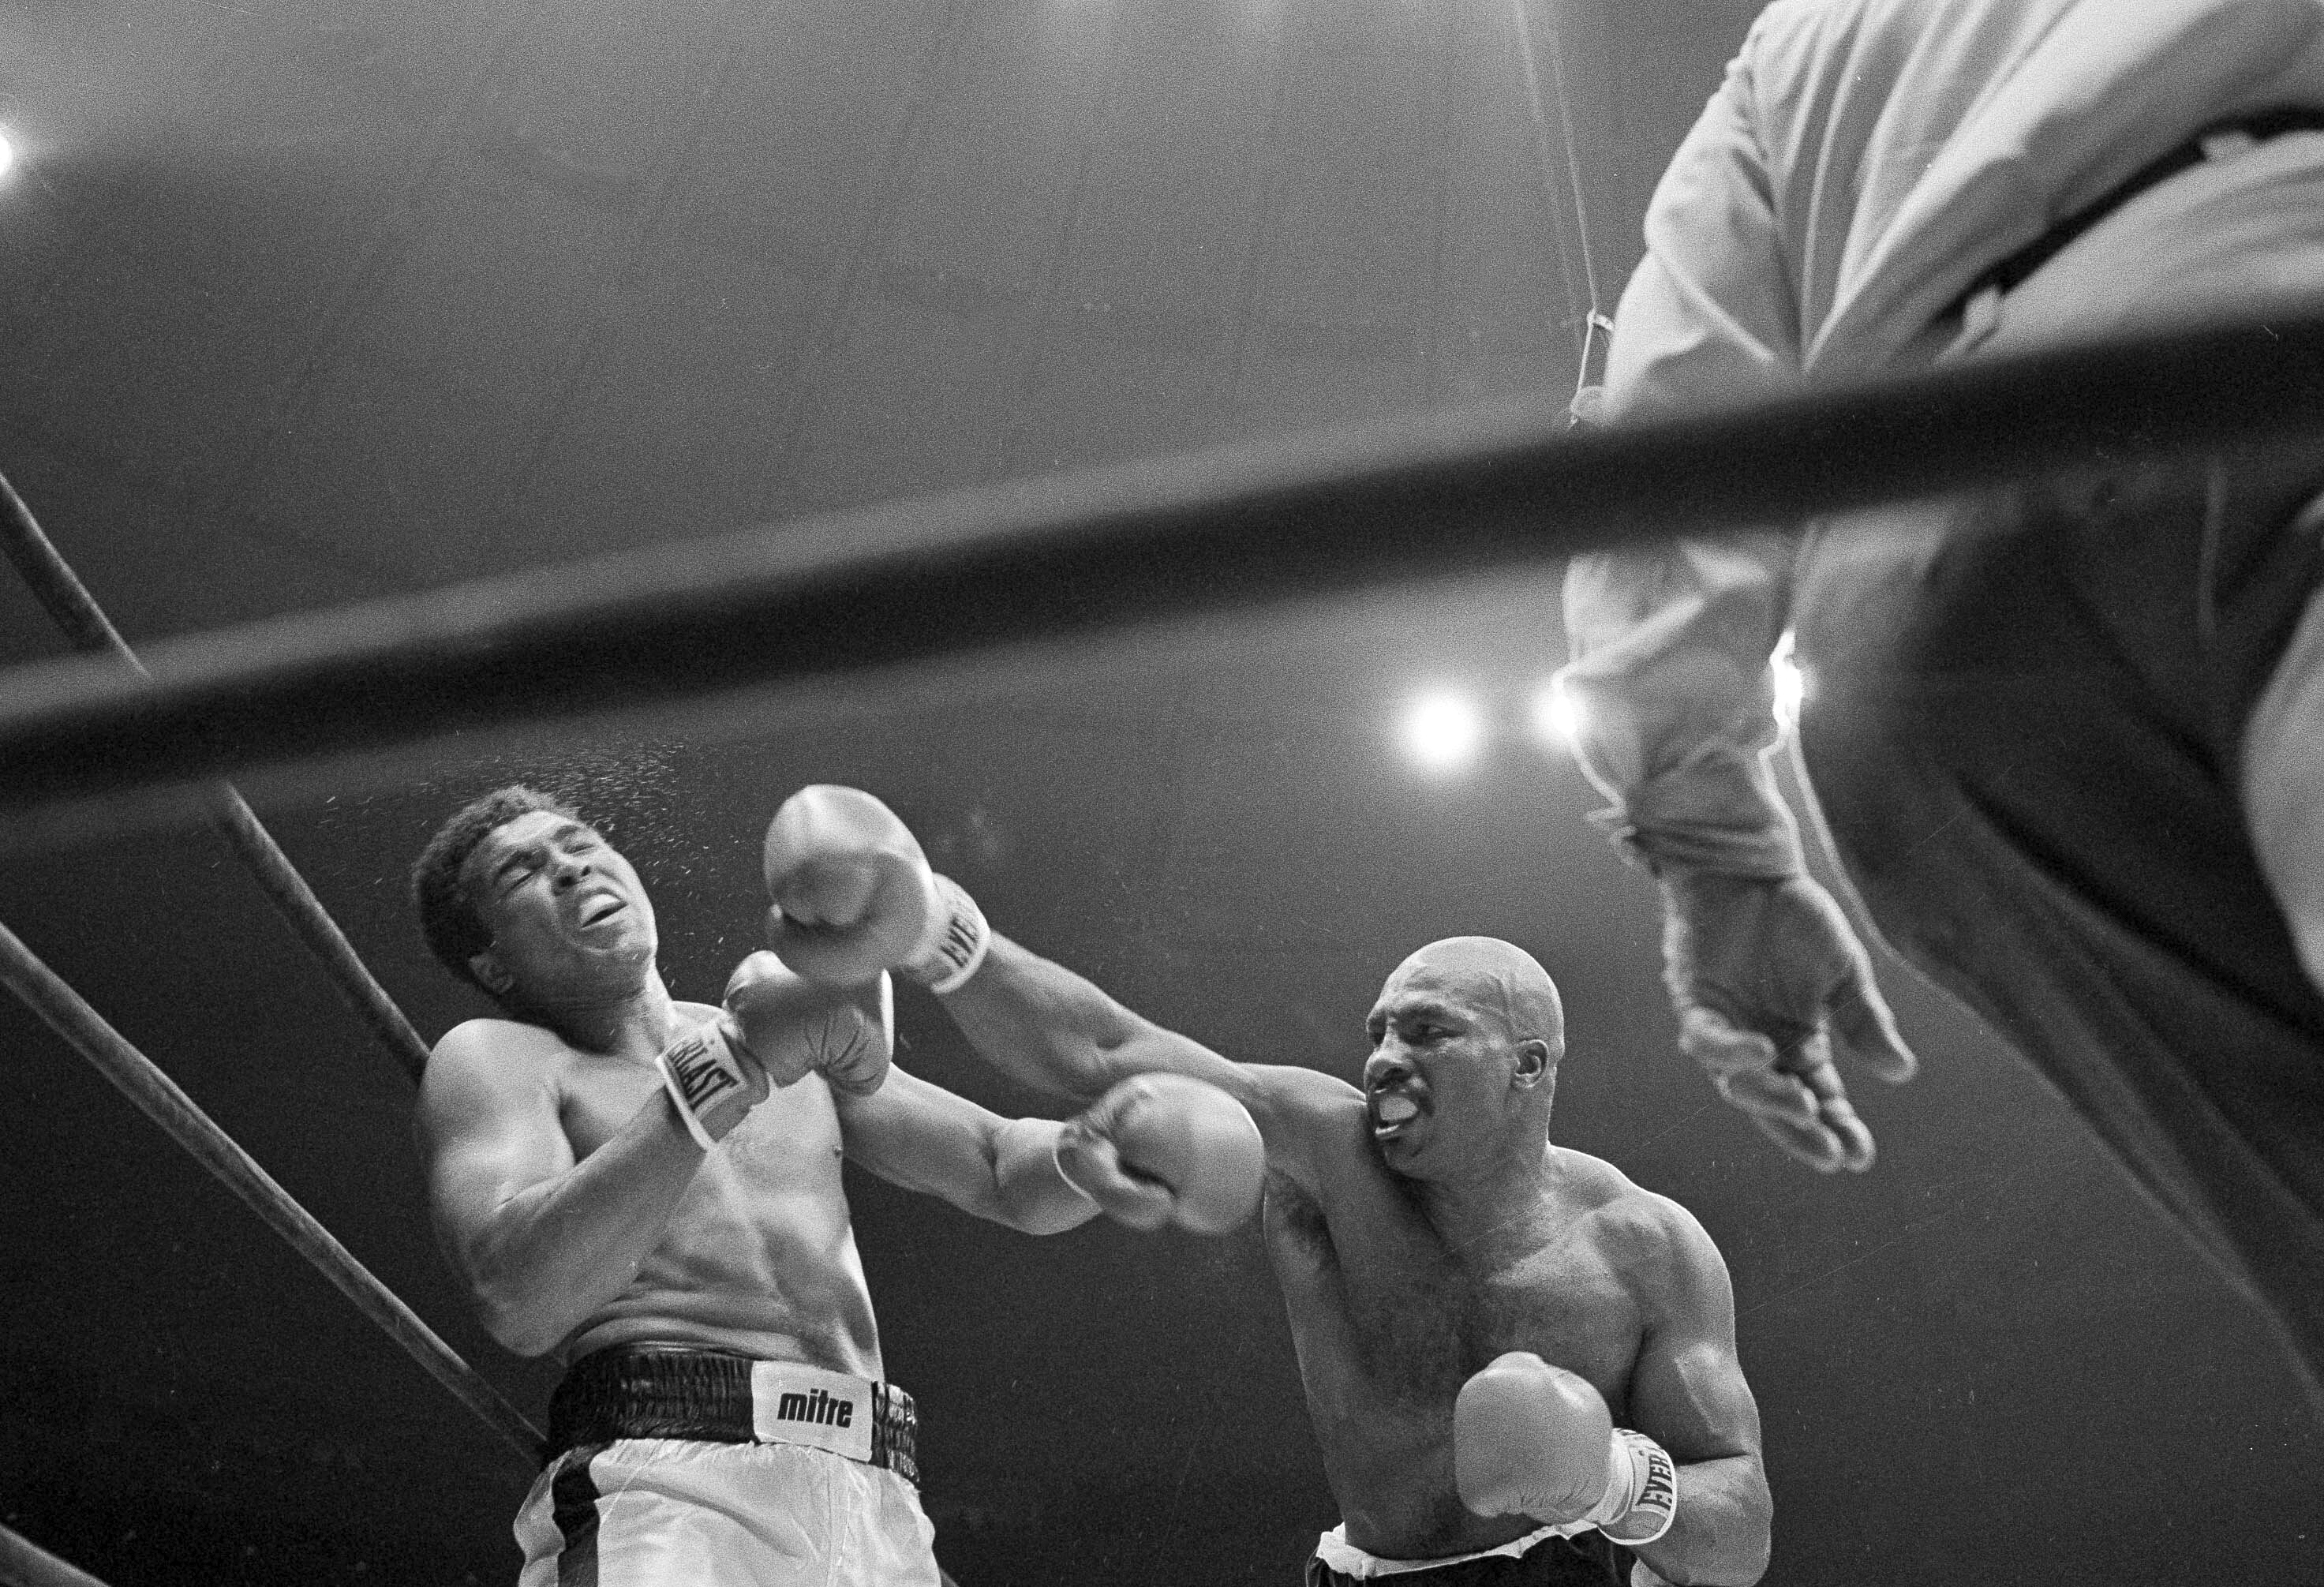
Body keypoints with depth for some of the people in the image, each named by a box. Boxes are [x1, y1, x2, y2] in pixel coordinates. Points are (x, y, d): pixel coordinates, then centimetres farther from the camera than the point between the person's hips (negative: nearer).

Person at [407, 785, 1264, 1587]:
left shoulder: (803, 1042, 27)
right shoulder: (492, 1059, 10)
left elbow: (1007, 1174, 25)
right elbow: (520, 1299, -10)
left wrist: (1085, 1156, 0)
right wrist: (732, 1065, -18)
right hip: (664, 1501, -5)